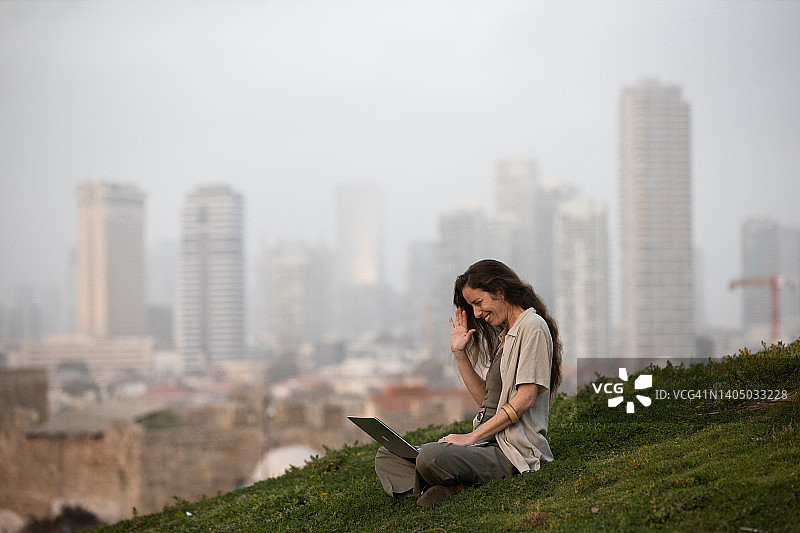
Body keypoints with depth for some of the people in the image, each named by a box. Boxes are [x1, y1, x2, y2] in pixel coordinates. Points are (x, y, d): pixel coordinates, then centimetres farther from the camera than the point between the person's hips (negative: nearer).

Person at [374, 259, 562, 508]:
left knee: (431, 457, -36)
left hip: (515, 450, -10)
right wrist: (459, 353, 11)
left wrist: (472, 436, -18)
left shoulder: (532, 327, -8)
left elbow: (526, 398, -17)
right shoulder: (504, 336, 22)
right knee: (387, 457, -1)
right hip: (488, 441, 10)